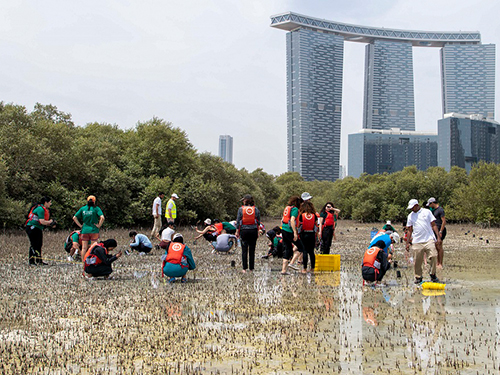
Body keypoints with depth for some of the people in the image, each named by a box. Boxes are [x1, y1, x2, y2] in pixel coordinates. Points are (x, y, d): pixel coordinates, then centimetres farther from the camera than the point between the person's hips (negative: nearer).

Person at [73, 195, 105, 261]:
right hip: (93, 230, -3)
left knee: (84, 248, 7)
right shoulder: (96, 208, -6)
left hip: (84, 230, 3)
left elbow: (74, 218, 4)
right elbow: (102, 218, -19)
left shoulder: (82, 209, 5)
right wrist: (99, 225, -7)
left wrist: (80, 225, 7)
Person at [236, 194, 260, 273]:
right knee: (252, 250, 5)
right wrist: (258, 232, 12)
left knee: (244, 250, 1)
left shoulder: (241, 209, -2)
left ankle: (245, 268, -2)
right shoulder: (256, 209, 3)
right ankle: (251, 268, 7)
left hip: (244, 231, -1)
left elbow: (238, 221, -1)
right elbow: (258, 222, 5)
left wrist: (237, 232, 7)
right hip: (253, 231, 1)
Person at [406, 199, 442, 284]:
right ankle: (418, 277, 13)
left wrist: (438, 237, 0)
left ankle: (433, 275, 3)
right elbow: (410, 230, 17)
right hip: (417, 241, 2)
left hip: (429, 239, -2)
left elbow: (433, 225, 7)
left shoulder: (427, 212, 7)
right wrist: (408, 243, 12)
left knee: (433, 256, -12)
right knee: (418, 260, 0)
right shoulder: (411, 216, 14)